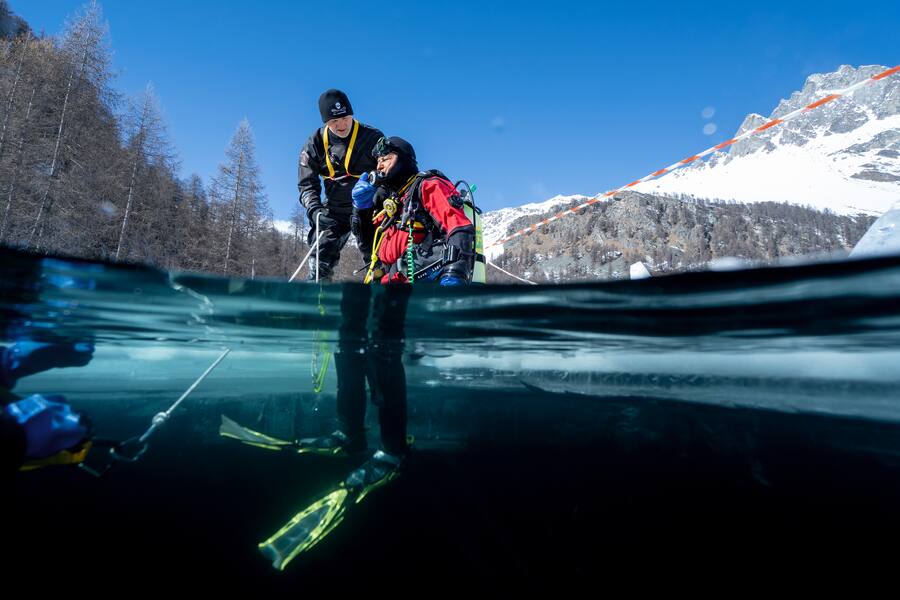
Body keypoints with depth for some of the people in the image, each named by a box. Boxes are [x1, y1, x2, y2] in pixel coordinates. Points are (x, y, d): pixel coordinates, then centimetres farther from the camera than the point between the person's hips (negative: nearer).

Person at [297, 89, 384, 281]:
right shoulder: (316, 143, 0)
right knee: (320, 259, -6)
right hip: (334, 211, 2)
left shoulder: (372, 137, -6)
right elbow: (307, 184, 0)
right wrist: (315, 211, -18)